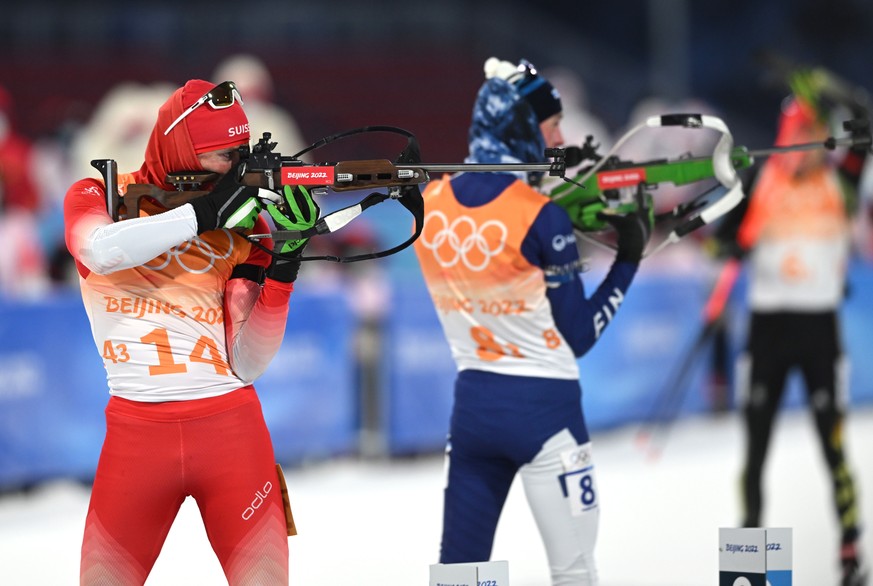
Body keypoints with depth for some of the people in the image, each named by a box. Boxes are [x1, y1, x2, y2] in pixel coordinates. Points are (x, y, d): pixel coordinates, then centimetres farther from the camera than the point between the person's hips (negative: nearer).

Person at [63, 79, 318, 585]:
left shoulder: (242, 226, 8)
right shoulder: (99, 196, 5)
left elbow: (246, 365, 0)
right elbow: (100, 250, -21)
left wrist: (284, 262, -10)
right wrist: (202, 213, -20)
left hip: (233, 428, 1)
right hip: (137, 432, -1)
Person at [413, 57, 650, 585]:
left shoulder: (431, 203, -1)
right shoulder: (544, 217, -16)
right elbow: (579, 337, -9)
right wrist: (629, 260, -2)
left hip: (472, 404, 6)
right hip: (544, 408, -6)